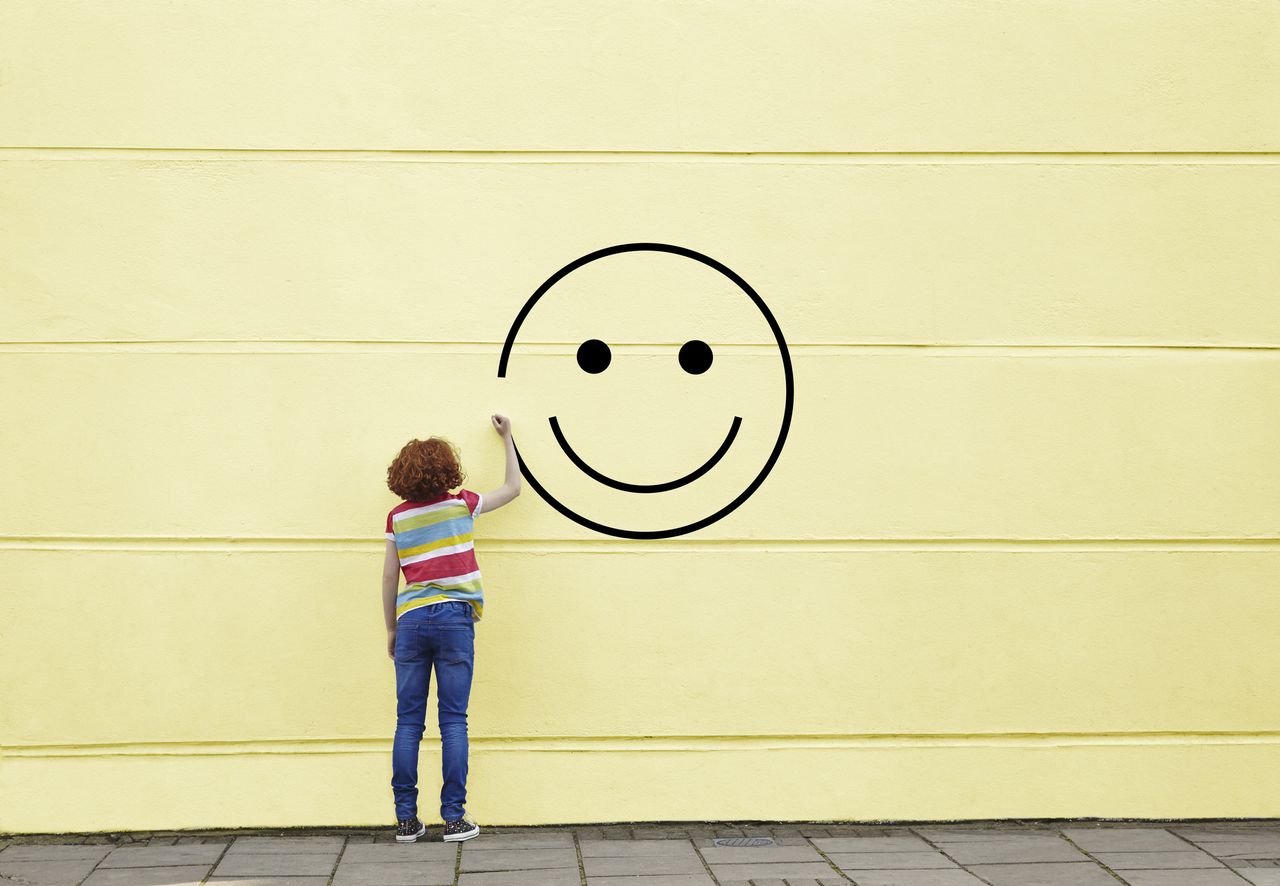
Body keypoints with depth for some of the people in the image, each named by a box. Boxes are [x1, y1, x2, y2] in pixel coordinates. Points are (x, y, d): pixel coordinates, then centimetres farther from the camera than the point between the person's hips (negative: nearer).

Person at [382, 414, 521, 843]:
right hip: (453, 618, -2)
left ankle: (406, 819, 5)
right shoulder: (461, 504, 2)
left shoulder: (398, 517, 6)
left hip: (411, 619, 2)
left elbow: (389, 577, 8)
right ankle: (453, 818, 0)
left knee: (408, 721, 4)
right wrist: (507, 439, 29)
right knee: (453, 720, 0)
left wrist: (391, 628, 18)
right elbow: (513, 488, 18)